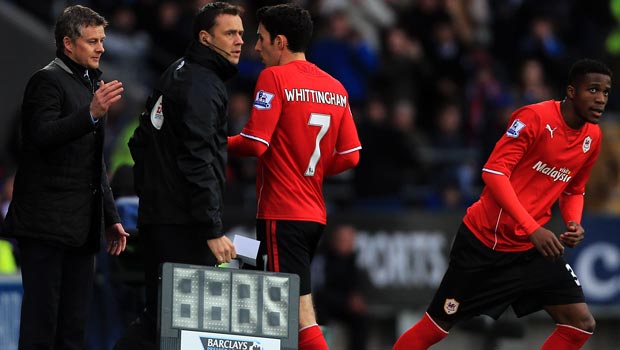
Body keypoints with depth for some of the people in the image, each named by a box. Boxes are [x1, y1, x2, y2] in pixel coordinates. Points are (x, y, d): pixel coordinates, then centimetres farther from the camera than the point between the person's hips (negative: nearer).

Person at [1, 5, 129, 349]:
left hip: (82, 227, 9)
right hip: (47, 224, -9)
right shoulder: (47, 81, -6)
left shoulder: (91, 83, 21)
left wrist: (111, 218, 24)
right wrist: (92, 114, -34)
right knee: (41, 321, -10)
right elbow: (42, 136, -23)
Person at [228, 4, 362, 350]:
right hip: (315, 214, 8)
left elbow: (254, 143, -15)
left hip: (281, 214, -8)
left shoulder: (274, 77, -9)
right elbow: (351, 155, 9)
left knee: (302, 317, -12)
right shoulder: (335, 87, 11)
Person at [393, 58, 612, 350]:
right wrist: (532, 228, -30)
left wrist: (573, 223, -4)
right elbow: (493, 171, -22)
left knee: (581, 324, -7)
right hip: (486, 239, -6)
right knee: (437, 326, 0)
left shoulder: (592, 137, 4)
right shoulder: (535, 117, -18)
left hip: (533, 249, 6)